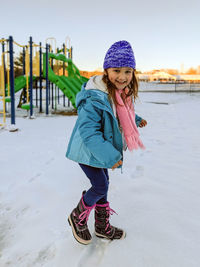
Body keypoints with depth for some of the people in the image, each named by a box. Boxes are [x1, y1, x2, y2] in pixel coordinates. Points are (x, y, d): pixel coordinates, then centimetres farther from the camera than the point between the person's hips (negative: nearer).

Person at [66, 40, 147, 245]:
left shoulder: (120, 93, -2)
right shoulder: (94, 100, -31)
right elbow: (89, 133, -33)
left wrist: (136, 120, 11)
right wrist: (110, 157, -32)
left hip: (100, 150, 9)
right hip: (87, 152, -9)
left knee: (103, 184, 18)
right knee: (100, 186, -1)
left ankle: (103, 226, 38)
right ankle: (77, 218, 27)